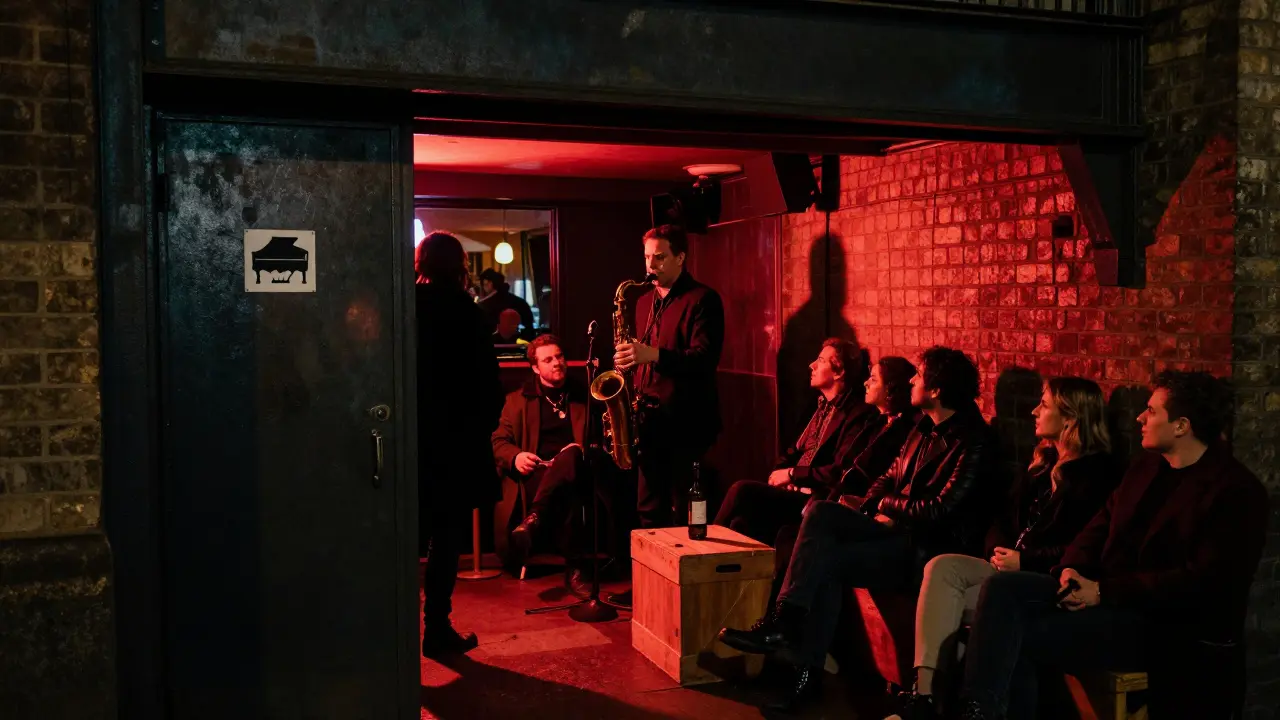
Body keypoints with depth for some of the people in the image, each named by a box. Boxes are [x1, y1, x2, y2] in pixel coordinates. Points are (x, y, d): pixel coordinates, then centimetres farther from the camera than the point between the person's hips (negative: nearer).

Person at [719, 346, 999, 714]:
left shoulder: (972, 441, -12)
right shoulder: (925, 429, 16)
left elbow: (941, 510, -18)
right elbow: (889, 478, 19)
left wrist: (887, 505, -3)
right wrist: (869, 512, -1)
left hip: (931, 547, -8)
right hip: (898, 530, 8)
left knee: (827, 561, -24)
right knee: (820, 512, -18)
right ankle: (783, 622, -22)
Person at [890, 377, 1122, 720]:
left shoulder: (1097, 474, -7)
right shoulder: (1044, 460, 19)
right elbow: (1007, 516, 19)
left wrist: (1025, 561, -16)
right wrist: (999, 550, -1)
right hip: (1015, 568, 8)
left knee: (948, 604, -27)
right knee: (942, 567, -20)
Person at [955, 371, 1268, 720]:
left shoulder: (1238, 493, -11)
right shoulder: (1147, 465, 15)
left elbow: (1203, 581, -19)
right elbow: (1102, 524, 17)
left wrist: (1104, 591, -20)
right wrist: (1072, 568, -6)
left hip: (1164, 625, -8)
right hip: (1100, 592, 8)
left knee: (1016, 641, -24)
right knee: (1001, 587, -18)